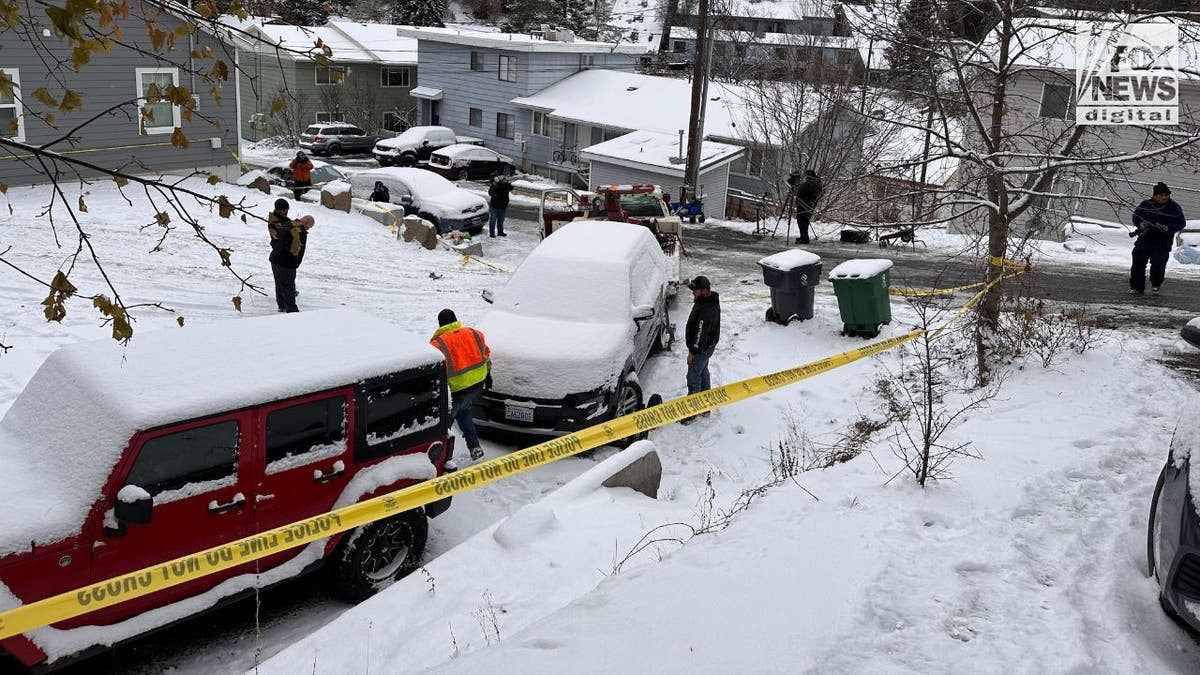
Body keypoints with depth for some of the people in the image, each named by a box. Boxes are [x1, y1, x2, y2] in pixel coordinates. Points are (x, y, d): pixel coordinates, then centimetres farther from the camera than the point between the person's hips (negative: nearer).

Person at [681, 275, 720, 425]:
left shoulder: (707, 310, -30)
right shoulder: (709, 301, 5)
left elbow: (701, 333, -28)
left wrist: (692, 352, -21)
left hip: (702, 349, -11)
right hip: (706, 346, 11)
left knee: (693, 378, -3)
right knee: (703, 374, 20)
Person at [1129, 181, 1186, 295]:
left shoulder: (1174, 207, -4)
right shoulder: (1146, 204, 3)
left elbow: (1181, 223, -5)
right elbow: (1136, 215, 10)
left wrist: (1168, 228, -22)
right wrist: (1140, 224, -11)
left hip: (1162, 243, -3)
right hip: (1144, 238, 3)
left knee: (1158, 263, -11)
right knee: (1138, 262, -2)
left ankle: (1156, 283, 21)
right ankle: (1137, 287, 9)